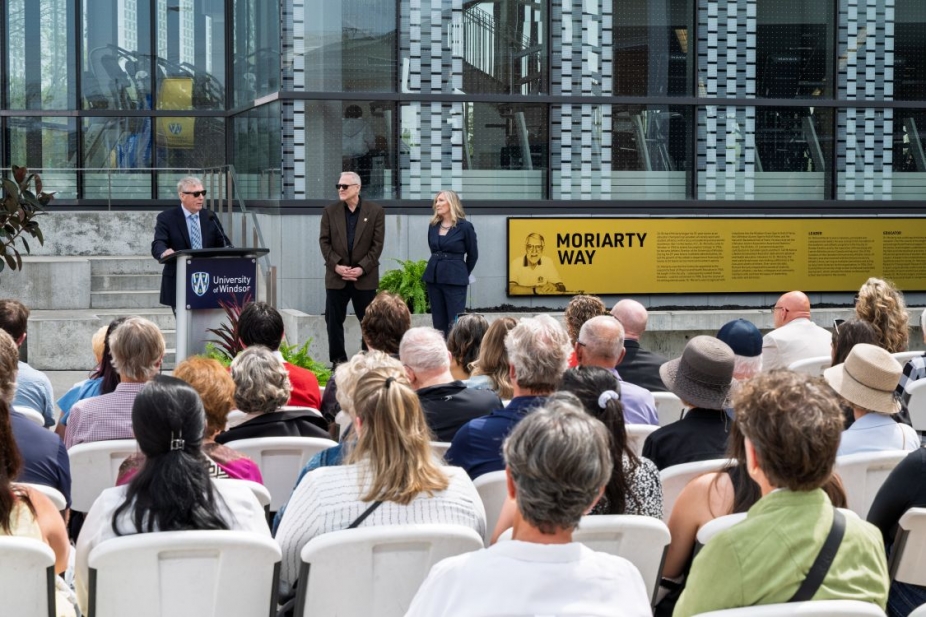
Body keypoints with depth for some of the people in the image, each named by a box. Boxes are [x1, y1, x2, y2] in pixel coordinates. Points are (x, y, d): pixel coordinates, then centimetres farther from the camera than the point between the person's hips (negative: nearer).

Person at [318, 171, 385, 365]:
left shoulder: (375, 211, 0)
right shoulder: (330, 211, 6)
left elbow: (377, 244, -4)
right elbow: (324, 241, 2)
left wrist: (362, 268, -13)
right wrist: (336, 266, -11)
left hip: (365, 277, -2)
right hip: (336, 276, 2)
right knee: (334, 320, 3)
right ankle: (338, 361, 11)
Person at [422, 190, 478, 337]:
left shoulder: (465, 226, -6)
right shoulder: (433, 226, 7)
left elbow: (473, 255, 3)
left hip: (454, 279, -5)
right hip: (433, 277, 5)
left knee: (455, 324, -5)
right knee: (438, 323, 7)